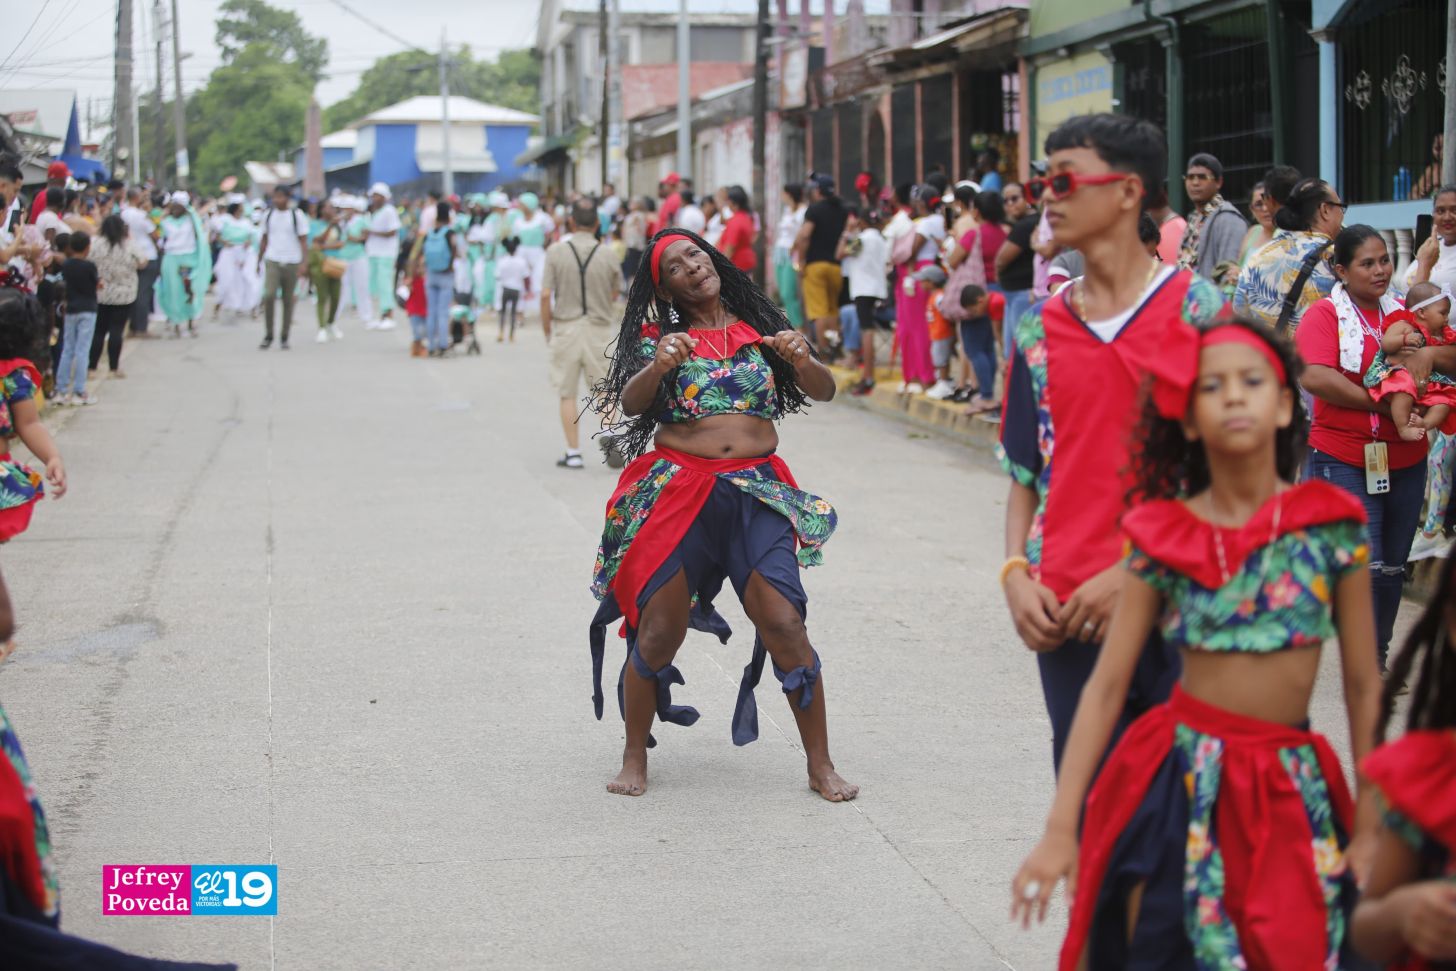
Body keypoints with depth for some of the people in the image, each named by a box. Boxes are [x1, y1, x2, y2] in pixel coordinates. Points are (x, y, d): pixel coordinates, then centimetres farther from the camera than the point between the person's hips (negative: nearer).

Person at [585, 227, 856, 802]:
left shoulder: (760, 330, 11)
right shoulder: (659, 338, 8)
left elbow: (823, 392, 4)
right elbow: (629, 402, -8)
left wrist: (802, 359, -18)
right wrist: (659, 365, -28)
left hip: (756, 494, 1)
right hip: (677, 491, -1)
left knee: (785, 625, -10)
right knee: (659, 630, -4)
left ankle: (821, 768, -1)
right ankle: (635, 759, 16)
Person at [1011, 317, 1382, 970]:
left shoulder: (1330, 525, -4)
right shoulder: (1163, 536, -4)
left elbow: (1363, 684, 1)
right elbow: (1107, 683, -4)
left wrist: (1369, 825, 1)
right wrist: (1060, 828, -8)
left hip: (1294, 788, 0)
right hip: (1179, 779, 0)